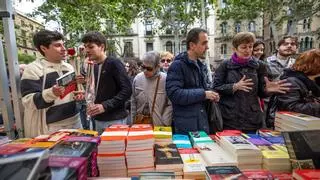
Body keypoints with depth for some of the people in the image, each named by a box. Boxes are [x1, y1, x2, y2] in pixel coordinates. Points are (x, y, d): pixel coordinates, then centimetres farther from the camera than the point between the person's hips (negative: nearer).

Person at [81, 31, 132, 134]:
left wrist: (105, 106, -22)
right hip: (99, 120, 7)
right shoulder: (94, 67, 12)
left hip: (114, 120, -7)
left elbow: (127, 90, -18)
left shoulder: (114, 63, -11)